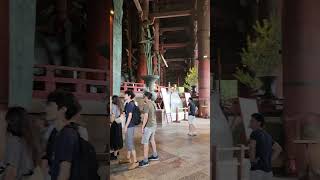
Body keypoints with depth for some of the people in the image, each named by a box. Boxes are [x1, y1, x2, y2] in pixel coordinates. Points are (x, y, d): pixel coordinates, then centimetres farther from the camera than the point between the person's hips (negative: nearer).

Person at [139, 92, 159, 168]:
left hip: (148, 126, -9)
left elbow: (146, 117, -22)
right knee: (152, 140, 21)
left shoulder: (146, 105, -18)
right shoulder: (153, 104, 8)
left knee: (145, 142, -3)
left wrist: (142, 127, -16)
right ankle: (155, 156, 33)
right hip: (154, 124, 9)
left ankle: (145, 161, 1)